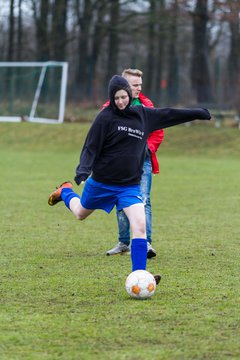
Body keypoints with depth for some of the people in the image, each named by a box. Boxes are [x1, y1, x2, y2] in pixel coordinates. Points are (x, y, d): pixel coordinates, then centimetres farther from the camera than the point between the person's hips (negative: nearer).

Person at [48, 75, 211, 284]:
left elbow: (169, 115, 17)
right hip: (101, 183, -2)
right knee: (81, 214, 22)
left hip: (130, 186, 2)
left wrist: (197, 113, 21)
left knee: (140, 225, -17)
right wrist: (84, 169, -29)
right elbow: (91, 147, -14)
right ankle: (65, 192, 57)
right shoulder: (106, 117, -12)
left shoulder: (144, 115, 2)